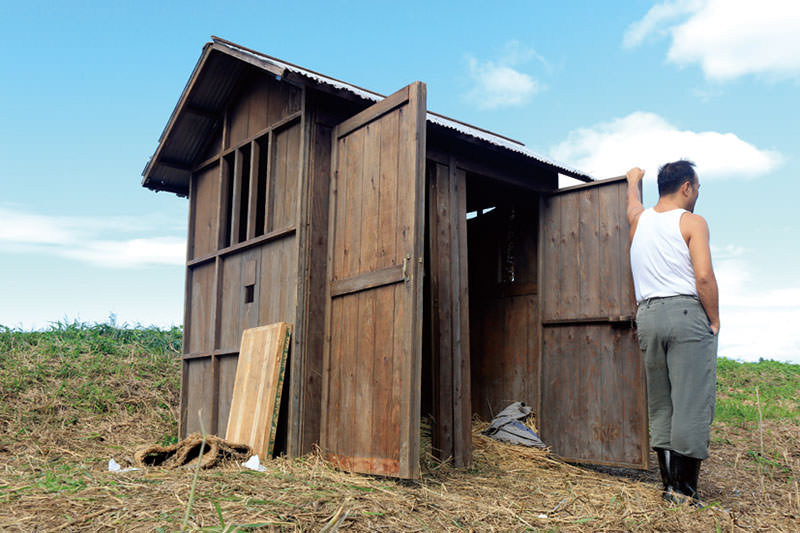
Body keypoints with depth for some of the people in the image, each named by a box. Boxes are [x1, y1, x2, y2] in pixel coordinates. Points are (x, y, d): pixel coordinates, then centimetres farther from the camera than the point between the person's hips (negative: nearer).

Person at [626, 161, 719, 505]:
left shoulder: (639, 219, 14)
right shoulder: (691, 222, -2)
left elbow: (633, 201, 40)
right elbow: (704, 277, -13)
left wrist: (633, 180, 60)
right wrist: (714, 321, -3)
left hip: (648, 315, 6)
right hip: (686, 312, -6)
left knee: (660, 405, 10)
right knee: (692, 403, -2)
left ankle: (670, 485, 13)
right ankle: (686, 490, 1)